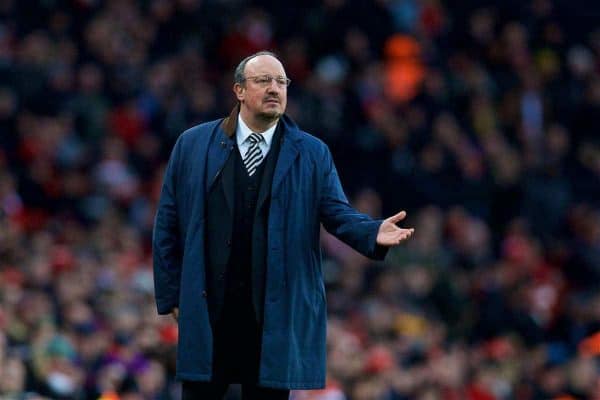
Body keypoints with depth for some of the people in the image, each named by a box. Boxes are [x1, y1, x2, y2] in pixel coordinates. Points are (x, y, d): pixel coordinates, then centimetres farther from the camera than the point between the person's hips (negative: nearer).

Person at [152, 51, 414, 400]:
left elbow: (337, 212, -1)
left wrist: (373, 232, -22)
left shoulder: (312, 154, 7)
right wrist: (170, 293, 3)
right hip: (206, 309, 0)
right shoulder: (193, 145, 5)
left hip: (276, 310, 0)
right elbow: (168, 223, 7)